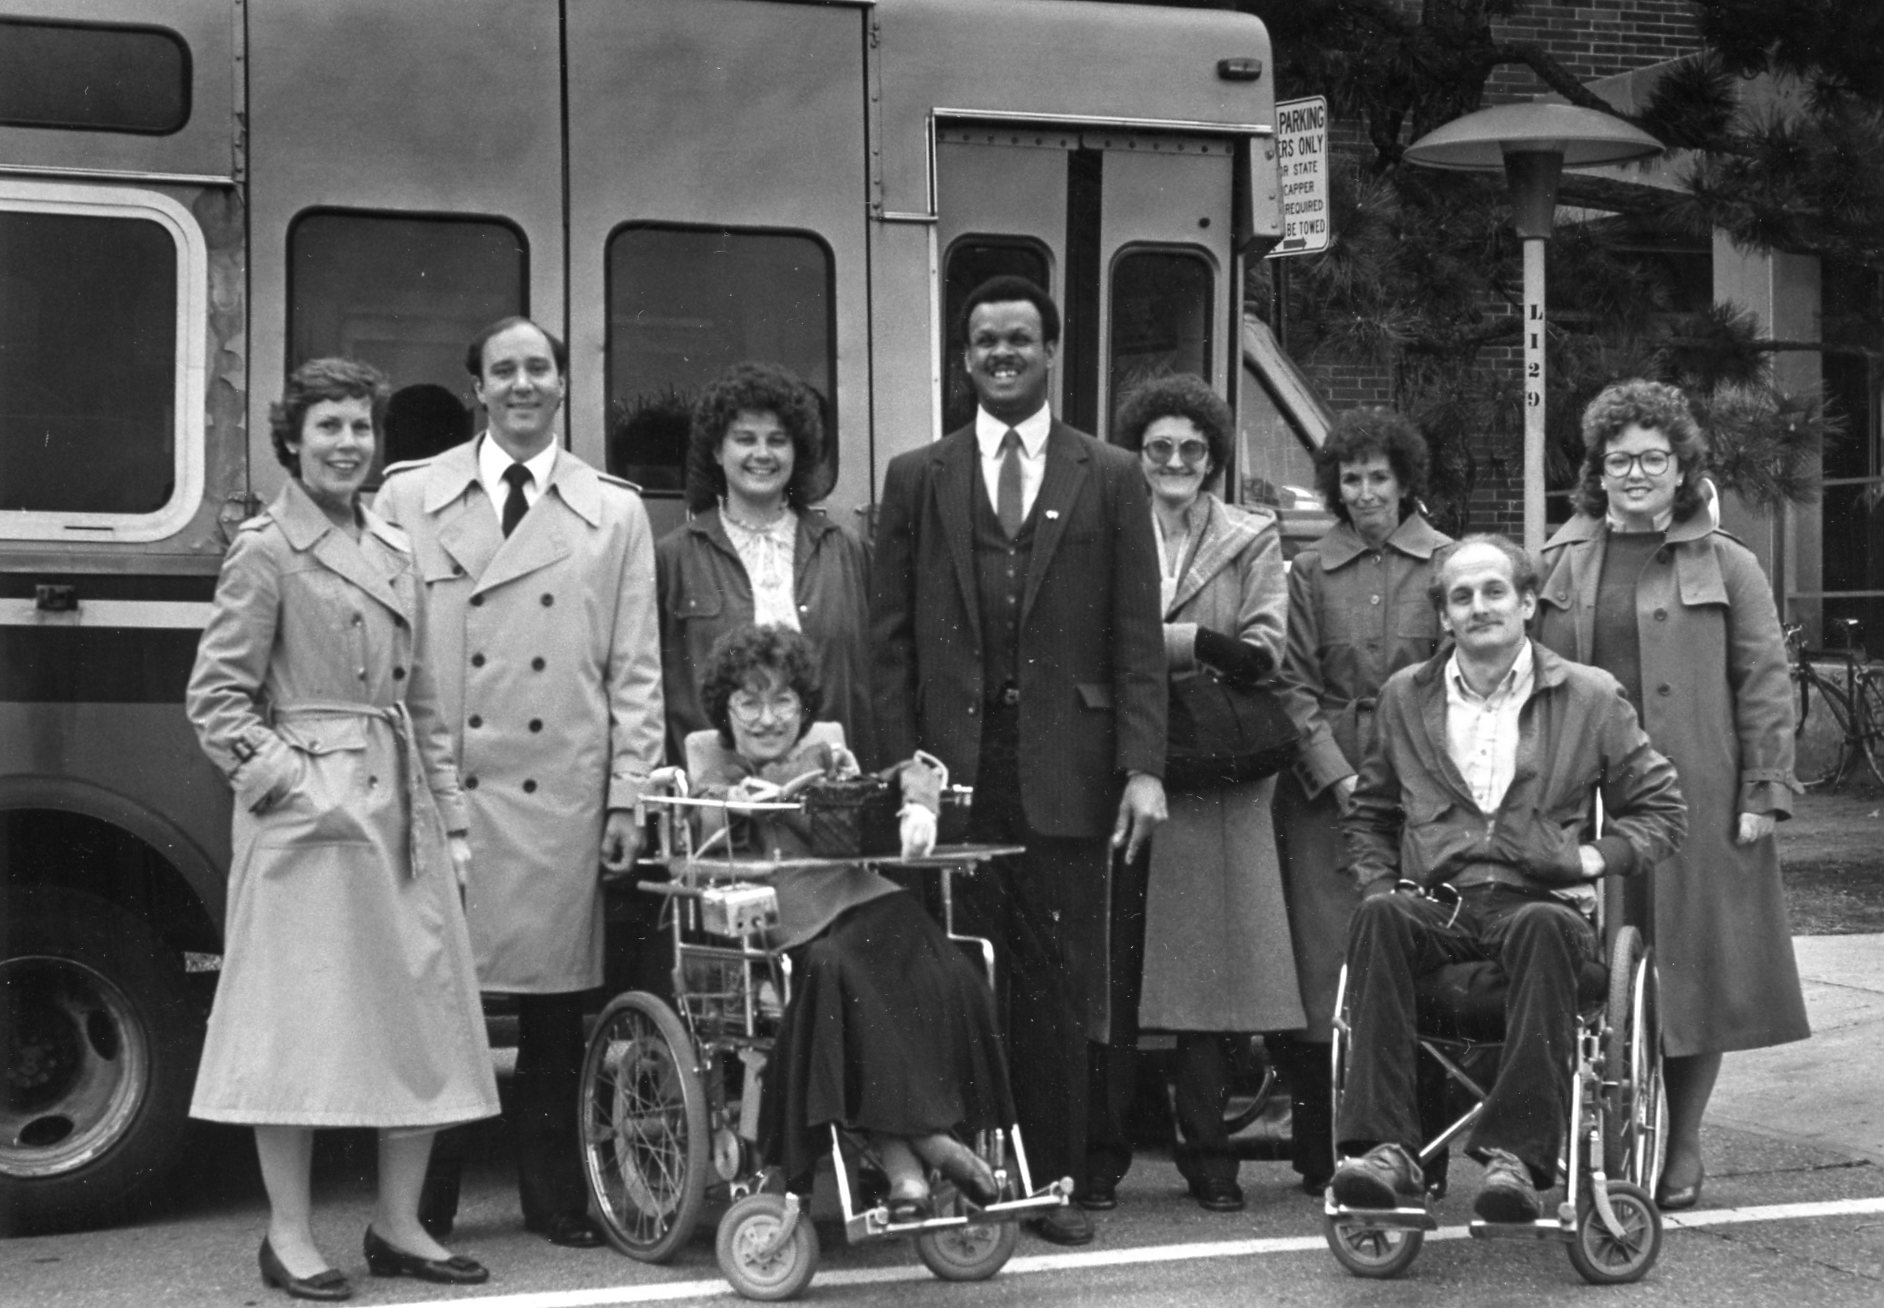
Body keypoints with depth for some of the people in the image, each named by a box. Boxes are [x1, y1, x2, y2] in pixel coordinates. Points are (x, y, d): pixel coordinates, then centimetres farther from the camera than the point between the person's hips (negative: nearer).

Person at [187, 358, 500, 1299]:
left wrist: (449, 817, 15)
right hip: (311, 810, -7)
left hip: (400, 808, 7)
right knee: (304, 1015, -3)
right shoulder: (267, 551, -4)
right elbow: (215, 696, -8)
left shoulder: (392, 551, 16)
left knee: (426, 1012, 7)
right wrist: (285, 781, -16)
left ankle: (399, 1225, 16)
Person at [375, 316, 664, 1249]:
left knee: (553, 1000, 4)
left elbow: (635, 670, 10)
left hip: (559, 796, 1)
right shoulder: (409, 499, 9)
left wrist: (627, 795, 3)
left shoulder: (614, 514, 13)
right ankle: (424, 1203, 7)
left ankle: (553, 1196, 15)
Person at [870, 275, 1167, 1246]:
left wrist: (1142, 767, -5)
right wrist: (900, 764, -1)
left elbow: (1137, 639, 4)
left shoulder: (1110, 480, 9)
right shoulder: (916, 479, 11)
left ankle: (1053, 1181, 9)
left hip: (1065, 773, 0)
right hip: (951, 768, 0)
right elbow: (890, 639, 8)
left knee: (1056, 986, 1)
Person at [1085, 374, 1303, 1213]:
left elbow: (1261, 656, -2)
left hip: (1216, 784, 0)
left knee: (1211, 962, -2)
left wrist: (1167, 640, -13)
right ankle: (1102, 1151, 4)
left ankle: (1207, 1152, 7)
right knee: (1110, 967, -4)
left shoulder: (1254, 541, 10)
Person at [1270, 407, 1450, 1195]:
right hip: (1327, 792, 1)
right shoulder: (1309, 573, 10)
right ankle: (1324, 1152, 3)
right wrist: (1340, 777, -7)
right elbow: (1296, 688, 6)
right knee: (1328, 965, -2)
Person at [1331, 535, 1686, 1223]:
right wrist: (1377, 880, 9)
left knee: (1543, 929, -39)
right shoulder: (1404, 698, 19)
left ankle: (1517, 1152, -41)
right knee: (1378, 917, -33)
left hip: (1539, 902, -2)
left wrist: (1600, 855, -2)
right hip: (1435, 903, 2)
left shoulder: (1590, 697, 11)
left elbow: (1661, 809, 15)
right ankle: (1384, 1148, -38)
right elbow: (1368, 814, 27)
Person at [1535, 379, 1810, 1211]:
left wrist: (1762, 793, -6)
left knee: (1693, 969, 3)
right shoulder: (1561, 563, 11)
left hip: (1695, 802, -2)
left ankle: (1682, 1150, 15)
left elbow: (1764, 685, 2)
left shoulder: (1725, 566, 5)